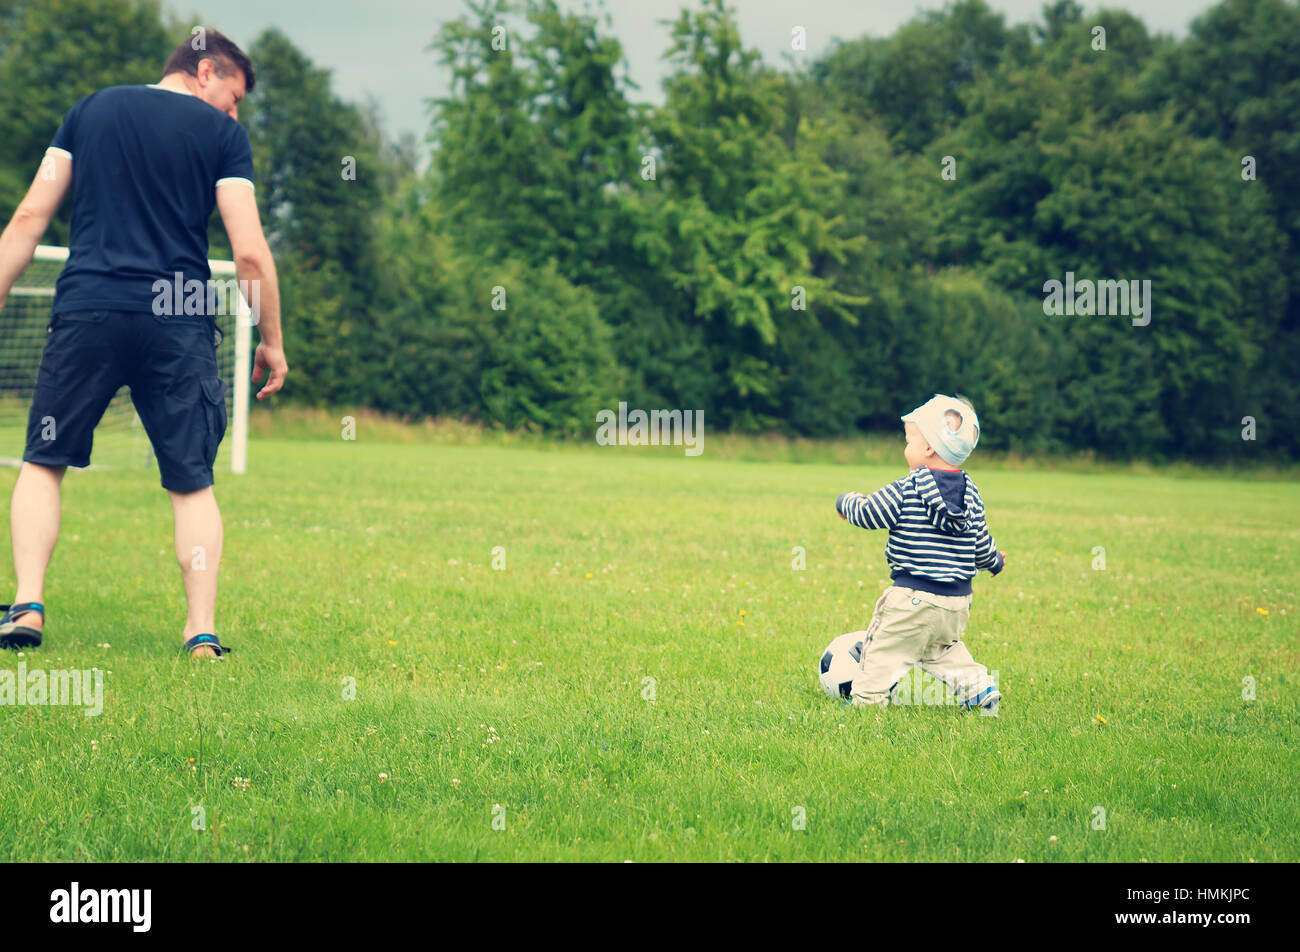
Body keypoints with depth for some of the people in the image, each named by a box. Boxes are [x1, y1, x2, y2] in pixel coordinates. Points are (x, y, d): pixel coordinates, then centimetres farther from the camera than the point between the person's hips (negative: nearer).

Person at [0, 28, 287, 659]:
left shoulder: (91, 110, 14)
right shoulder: (222, 134, 5)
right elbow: (250, 254, -1)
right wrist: (271, 342, 9)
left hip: (86, 309, 1)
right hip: (179, 324, -1)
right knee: (192, 483, 8)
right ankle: (202, 631, 1)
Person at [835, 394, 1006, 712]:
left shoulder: (906, 490, -12)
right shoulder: (970, 493, 6)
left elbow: (867, 514, -7)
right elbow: (980, 542, 13)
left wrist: (846, 502, 15)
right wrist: (994, 561, 35)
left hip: (912, 596, -7)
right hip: (958, 602, 7)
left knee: (885, 648, 3)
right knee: (942, 646, 27)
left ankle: (868, 698, 3)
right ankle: (978, 686, 17)